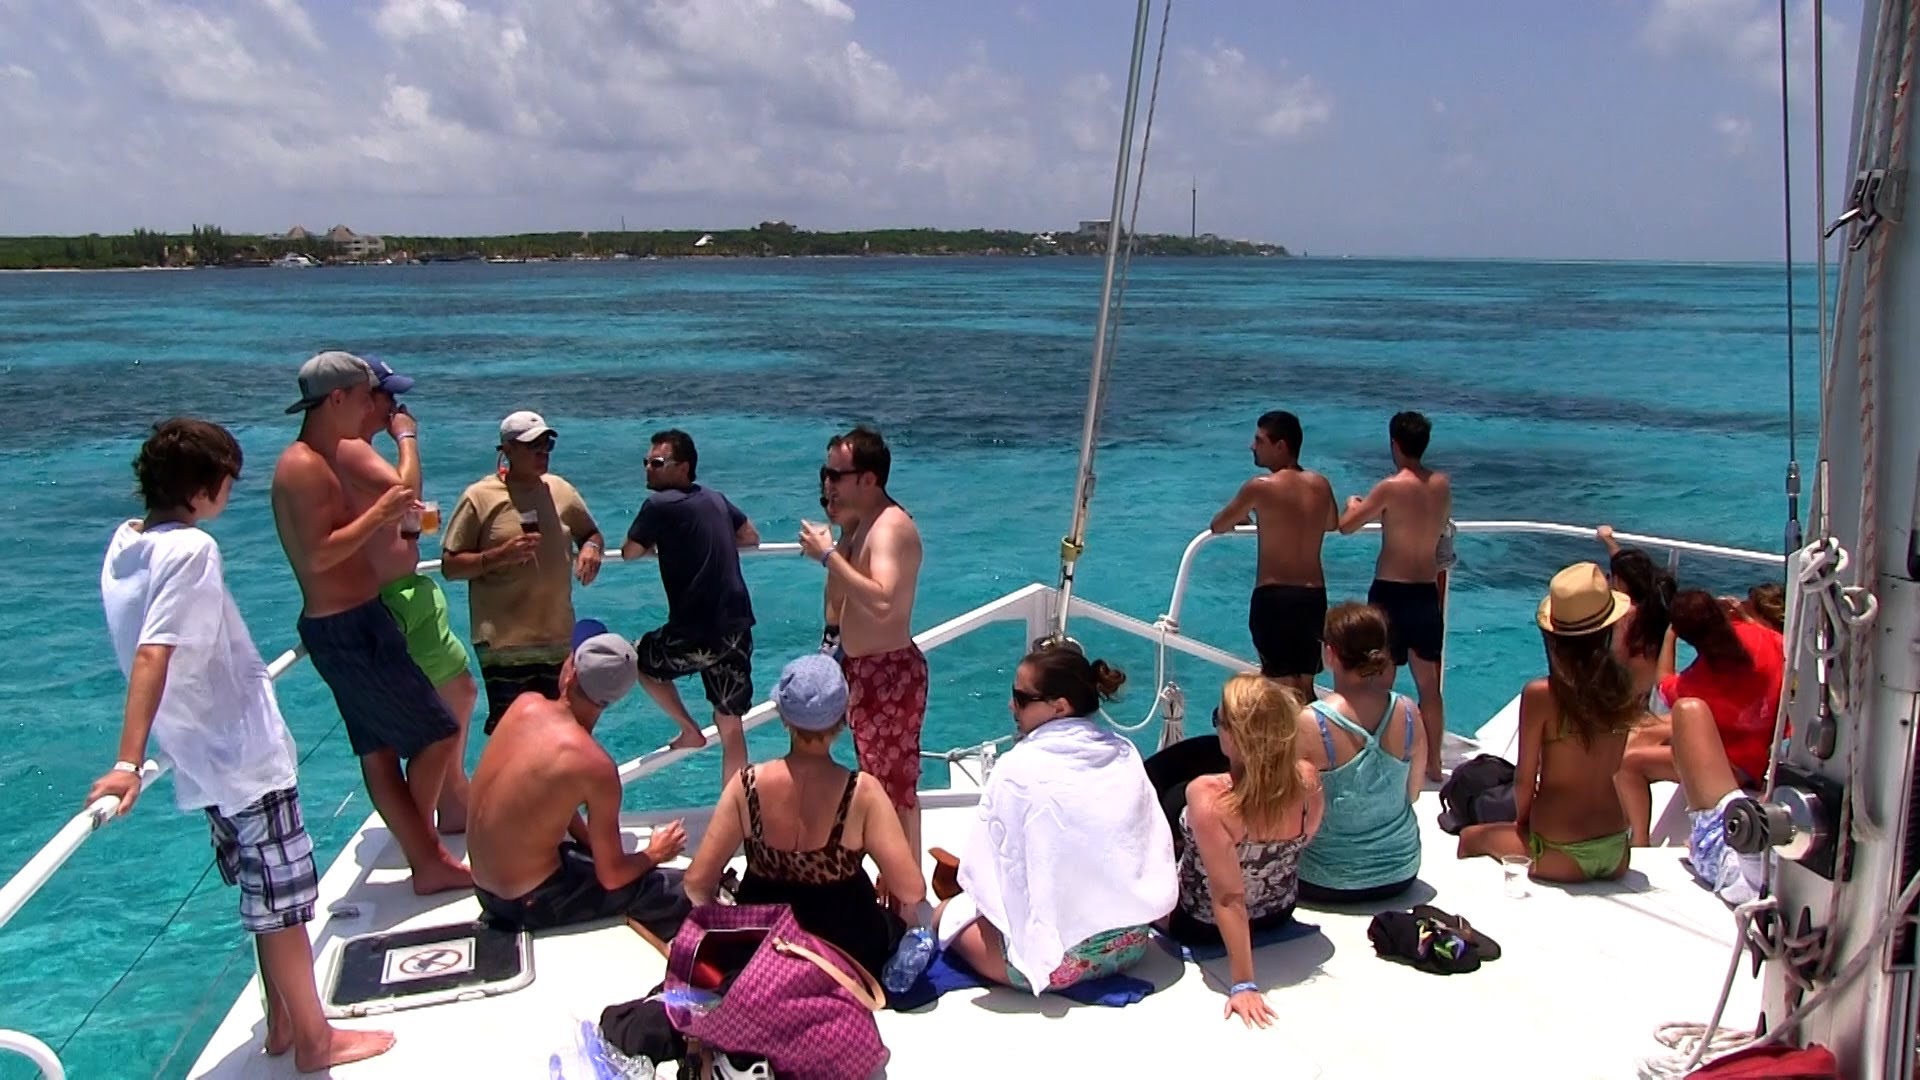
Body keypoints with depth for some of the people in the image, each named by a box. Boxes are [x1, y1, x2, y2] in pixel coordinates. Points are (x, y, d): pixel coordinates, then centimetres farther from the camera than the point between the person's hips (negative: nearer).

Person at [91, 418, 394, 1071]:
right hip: (245, 754, -9)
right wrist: (128, 763, -33)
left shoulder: (126, 543, 6)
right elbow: (152, 655, -30)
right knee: (285, 899, 4)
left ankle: (283, 1022, 34)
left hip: (206, 755, 9)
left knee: (268, 895, 21)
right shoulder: (191, 549, -21)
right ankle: (314, 1042, 17)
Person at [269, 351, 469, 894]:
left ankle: (427, 862, 20)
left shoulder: (340, 454, 12)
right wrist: (381, 512, -22)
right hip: (349, 628, -10)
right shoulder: (304, 466, -17)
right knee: (438, 733, -3)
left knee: (380, 750, 12)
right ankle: (427, 857, 11)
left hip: (354, 622, 10)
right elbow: (320, 554, -25)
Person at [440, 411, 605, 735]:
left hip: (559, 640, 5)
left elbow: (591, 534, 21)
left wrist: (591, 548, -2)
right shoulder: (479, 497, -7)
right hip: (505, 646, -5)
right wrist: (499, 556, -21)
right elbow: (449, 566, -7)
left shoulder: (561, 491, 7)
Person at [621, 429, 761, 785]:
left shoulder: (660, 505, -10)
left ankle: (690, 730, 26)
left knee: (639, 658, 26)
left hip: (694, 635, -6)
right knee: (731, 726, 10)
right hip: (736, 630, 6)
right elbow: (751, 537, 24)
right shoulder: (716, 499, 11)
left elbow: (629, 552, 2)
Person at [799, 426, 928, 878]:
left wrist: (828, 555, -32)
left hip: (889, 674, -11)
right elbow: (846, 589, 19)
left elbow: (883, 601, -37)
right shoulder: (863, 522, 9)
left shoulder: (890, 526, -22)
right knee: (880, 781, 21)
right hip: (862, 668, 11)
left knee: (897, 787, 0)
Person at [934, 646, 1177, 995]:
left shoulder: (1018, 767, -16)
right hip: (1132, 942, 7)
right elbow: (1158, 849, 5)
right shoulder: (1126, 755, -1)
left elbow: (982, 871, -13)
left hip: (1057, 957, -7)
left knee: (947, 914, 17)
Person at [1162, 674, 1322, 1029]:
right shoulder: (1308, 779, -23)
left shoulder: (1207, 796, -38)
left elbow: (1229, 899, -35)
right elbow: (1301, 839, -1)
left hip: (1202, 925, -4)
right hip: (1280, 913, 5)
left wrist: (1243, 984, -28)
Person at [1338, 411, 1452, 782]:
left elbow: (1346, 527, -5)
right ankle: (1433, 764, 25)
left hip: (1391, 593, -5)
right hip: (1427, 593, 5)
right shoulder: (1442, 484, 2)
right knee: (1429, 684, 15)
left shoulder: (1391, 488, -14)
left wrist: (1354, 506, 16)